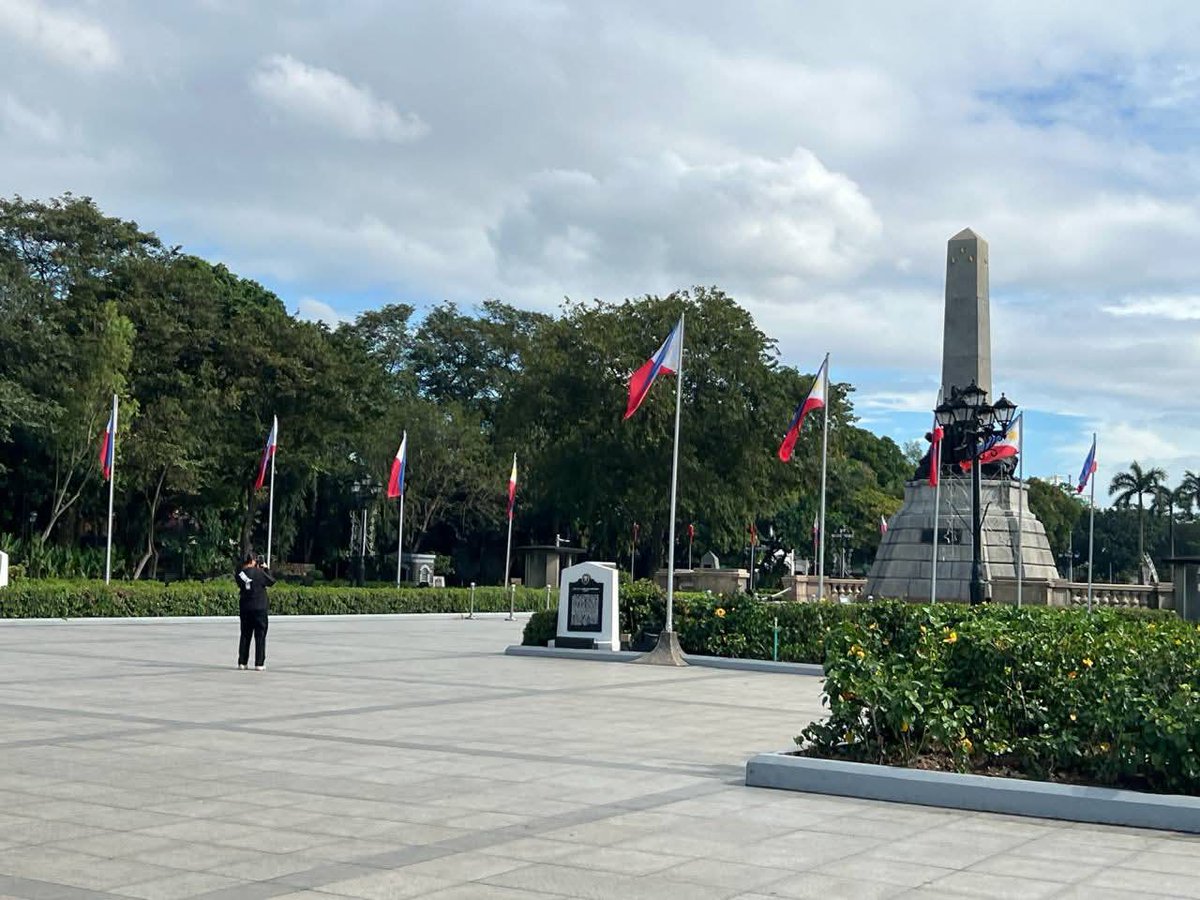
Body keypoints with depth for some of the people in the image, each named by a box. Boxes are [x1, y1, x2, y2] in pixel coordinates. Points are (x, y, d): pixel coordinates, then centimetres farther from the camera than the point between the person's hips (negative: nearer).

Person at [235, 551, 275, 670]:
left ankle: (242, 662, 15)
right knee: (260, 636, 3)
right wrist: (265, 570, 8)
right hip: (259, 608, -4)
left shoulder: (239, 574, -2)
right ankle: (259, 663, 1)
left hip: (244, 608, 4)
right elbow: (271, 581, -4)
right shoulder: (258, 572, -14)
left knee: (245, 635, 14)